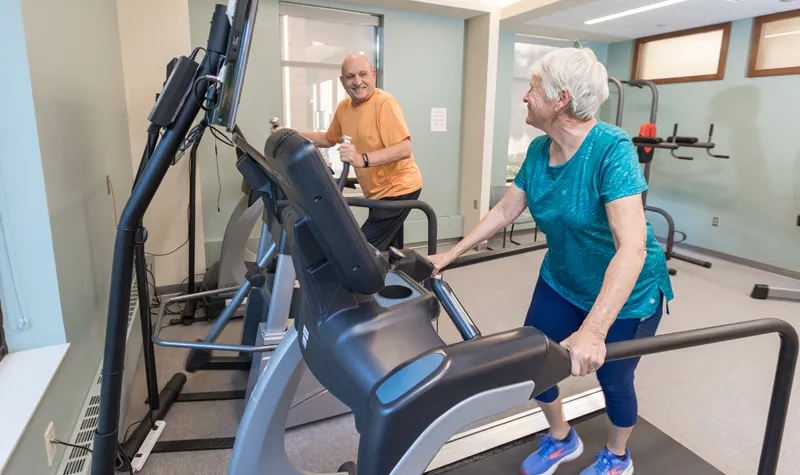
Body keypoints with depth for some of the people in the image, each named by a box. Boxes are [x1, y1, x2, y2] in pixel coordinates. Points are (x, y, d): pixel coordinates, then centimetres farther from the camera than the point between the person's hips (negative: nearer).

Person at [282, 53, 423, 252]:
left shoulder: (384, 103, -19)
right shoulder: (344, 107, 4)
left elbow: (404, 149, -30)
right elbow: (329, 139, 21)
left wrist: (363, 159, -41)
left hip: (398, 189, -8)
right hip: (378, 191, 8)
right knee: (389, 255, 18)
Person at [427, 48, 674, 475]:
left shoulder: (612, 149, -28)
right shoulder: (538, 150, -7)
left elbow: (631, 247, -36)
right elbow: (505, 210, 2)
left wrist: (593, 331, -45)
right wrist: (450, 255, 0)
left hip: (625, 293, -5)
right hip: (562, 281, 6)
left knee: (612, 379, 13)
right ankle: (562, 441, 39)